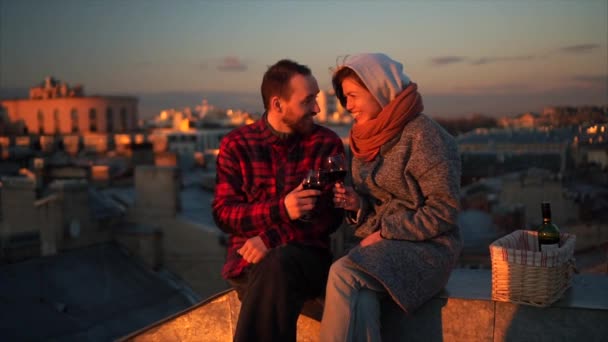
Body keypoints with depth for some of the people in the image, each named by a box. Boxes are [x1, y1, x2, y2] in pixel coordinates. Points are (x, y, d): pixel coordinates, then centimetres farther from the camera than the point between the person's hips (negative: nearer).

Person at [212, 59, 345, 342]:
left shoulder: (327, 143, 3)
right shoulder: (236, 144, 4)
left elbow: (331, 214, -4)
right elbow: (223, 212, -2)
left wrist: (272, 239, -19)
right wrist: (280, 210, -20)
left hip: (307, 253, 0)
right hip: (248, 256, 0)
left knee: (278, 265, -35)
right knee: (274, 271, -34)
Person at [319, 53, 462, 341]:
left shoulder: (422, 134, -11)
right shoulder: (366, 138, 13)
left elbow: (444, 211, -14)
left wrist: (385, 232, -15)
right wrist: (356, 204, -1)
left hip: (425, 246, -6)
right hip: (379, 243, 6)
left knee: (344, 275, -31)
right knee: (360, 301, -29)